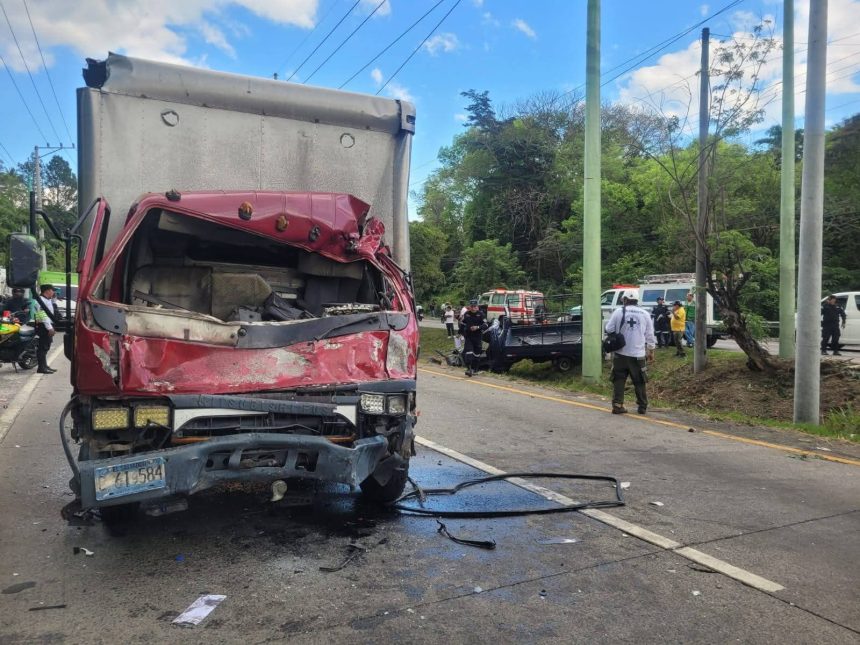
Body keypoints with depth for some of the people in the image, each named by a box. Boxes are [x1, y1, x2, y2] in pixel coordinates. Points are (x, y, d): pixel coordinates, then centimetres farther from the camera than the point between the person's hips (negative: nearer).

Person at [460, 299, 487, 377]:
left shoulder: (480, 314, -4)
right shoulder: (466, 314, 1)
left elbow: (485, 325, -7)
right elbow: (461, 324, 12)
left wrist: (478, 327, -22)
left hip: (477, 337, 0)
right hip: (468, 337, 0)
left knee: (476, 354, 7)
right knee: (469, 352, -13)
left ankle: (474, 369, 20)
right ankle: (468, 368, -15)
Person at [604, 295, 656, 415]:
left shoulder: (618, 312, -4)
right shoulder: (645, 314, 3)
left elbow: (609, 329, -3)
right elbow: (650, 334, 8)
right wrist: (651, 351, 18)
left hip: (621, 353, -1)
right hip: (638, 354, 1)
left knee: (619, 380, 6)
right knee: (639, 382, 12)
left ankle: (617, 405, 1)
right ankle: (642, 407, 17)